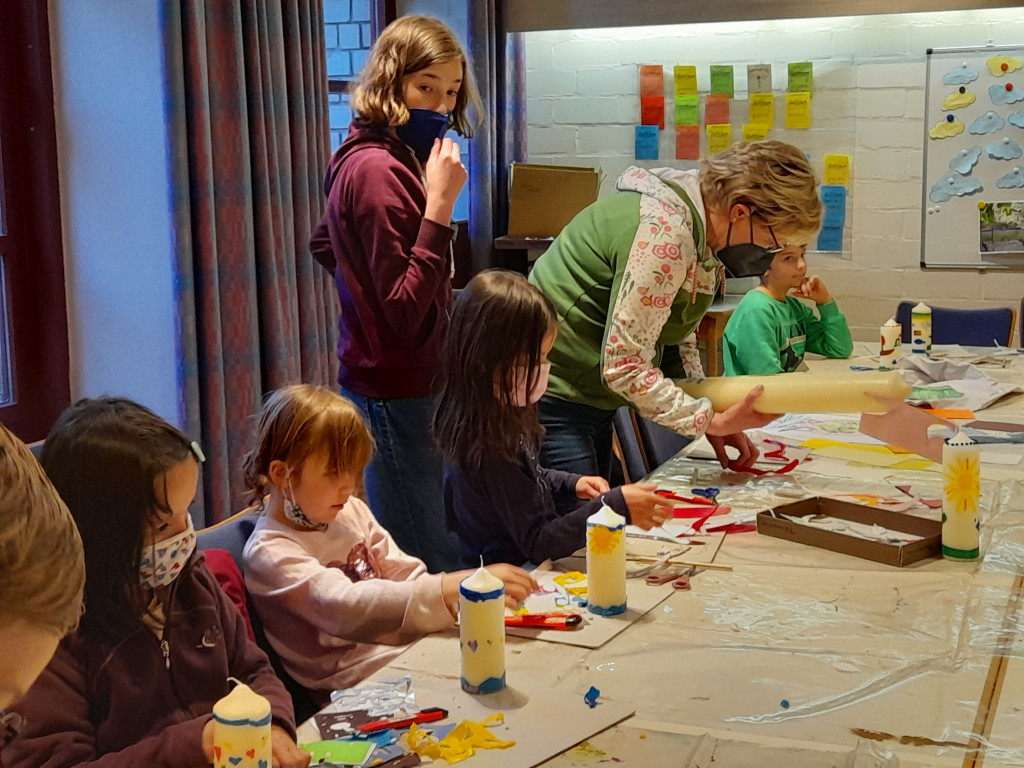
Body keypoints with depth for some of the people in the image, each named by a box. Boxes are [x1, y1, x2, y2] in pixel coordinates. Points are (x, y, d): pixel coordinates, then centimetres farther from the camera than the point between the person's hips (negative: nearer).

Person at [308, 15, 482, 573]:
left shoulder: (396, 158, 10)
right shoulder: (377, 170, -18)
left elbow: (325, 245, 26)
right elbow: (406, 312, -22)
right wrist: (440, 204, -26)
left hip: (406, 385, 10)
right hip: (394, 395, -10)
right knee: (431, 571, -4)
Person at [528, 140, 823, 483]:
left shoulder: (699, 228, 4)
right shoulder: (665, 235, -26)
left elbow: (676, 340, 12)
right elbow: (624, 366, -26)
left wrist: (714, 422, 0)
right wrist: (711, 421, -20)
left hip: (590, 399, 10)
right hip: (553, 399, -10)